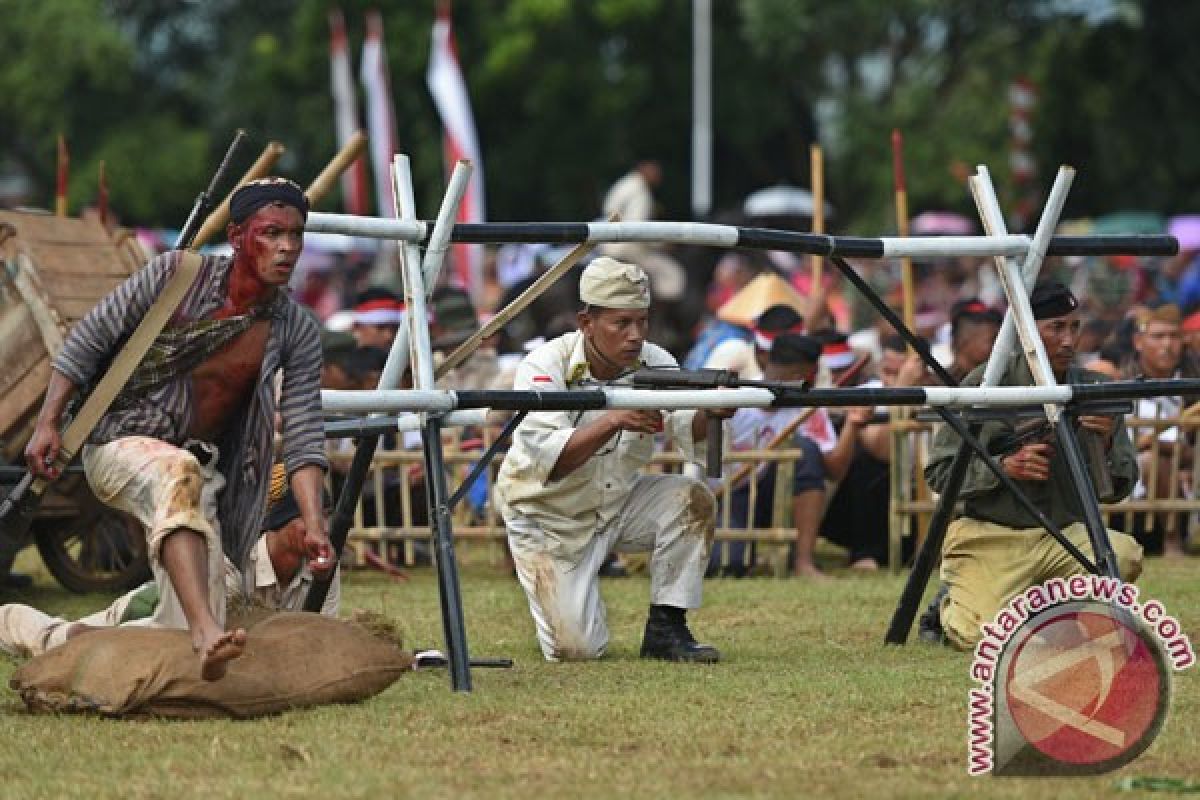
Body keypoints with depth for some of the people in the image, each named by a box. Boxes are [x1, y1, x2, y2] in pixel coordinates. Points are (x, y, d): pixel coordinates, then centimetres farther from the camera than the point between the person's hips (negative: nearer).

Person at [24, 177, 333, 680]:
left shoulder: (297, 332, -3)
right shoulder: (176, 275, -11)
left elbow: (303, 434, -6)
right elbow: (87, 341, -5)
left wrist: (313, 524, -18)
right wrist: (48, 424, -12)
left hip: (203, 465, 5)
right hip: (120, 445, -5)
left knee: (181, 632, -4)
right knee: (177, 474, -42)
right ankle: (206, 632, -58)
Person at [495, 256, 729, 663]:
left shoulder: (655, 363, -9)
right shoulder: (545, 366, -23)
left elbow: (692, 436, -23)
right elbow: (545, 460, -37)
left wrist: (711, 414, -47)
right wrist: (614, 421, -50)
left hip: (619, 502, 4)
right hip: (550, 517, -4)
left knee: (693, 499, -22)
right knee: (577, 649, -14)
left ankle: (666, 628, -10)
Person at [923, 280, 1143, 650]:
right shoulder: (985, 384, -4)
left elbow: (1116, 489, 3)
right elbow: (938, 473, -4)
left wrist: (1107, 443, -17)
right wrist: (1004, 467, -19)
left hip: (1065, 536, 3)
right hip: (988, 538, -3)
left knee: (1125, 555, -28)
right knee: (980, 636, -26)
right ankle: (952, 602, 15)